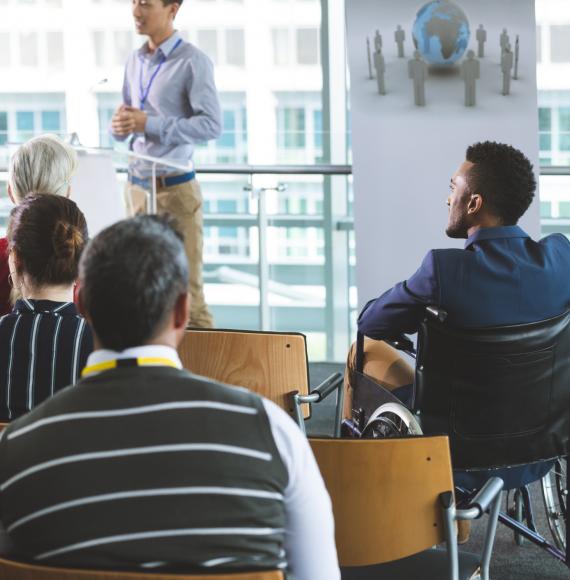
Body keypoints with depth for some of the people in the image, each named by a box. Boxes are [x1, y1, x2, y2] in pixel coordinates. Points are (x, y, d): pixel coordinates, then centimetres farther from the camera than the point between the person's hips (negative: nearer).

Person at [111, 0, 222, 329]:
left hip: (176, 187, -7)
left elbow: (212, 125, -17)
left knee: (186, 287, -4)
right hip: (138, 185, 7)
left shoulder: (193, 62, -10)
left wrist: (150, 123, -21)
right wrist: (120, 126, -7)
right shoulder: (136, 61, 12)